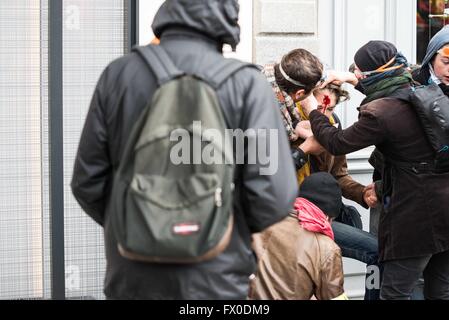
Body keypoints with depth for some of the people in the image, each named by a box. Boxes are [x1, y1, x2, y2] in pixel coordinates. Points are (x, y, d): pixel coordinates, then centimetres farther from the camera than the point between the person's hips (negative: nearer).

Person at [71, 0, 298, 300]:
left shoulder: (118, 75, -1)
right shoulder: (245, 83, -9)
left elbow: (87, 182, 1)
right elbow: (275, 196, -14)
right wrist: (235, 226, 7)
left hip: (131, 278, 3)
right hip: (213, 282, -2)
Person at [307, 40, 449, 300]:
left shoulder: (379, 113, -18)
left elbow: (337, 143, -3)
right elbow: (392, 84, 30)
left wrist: (313, 113, 13)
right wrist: (354, 80, 33)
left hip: (416, 217, -8)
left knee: (395, 293, 2)